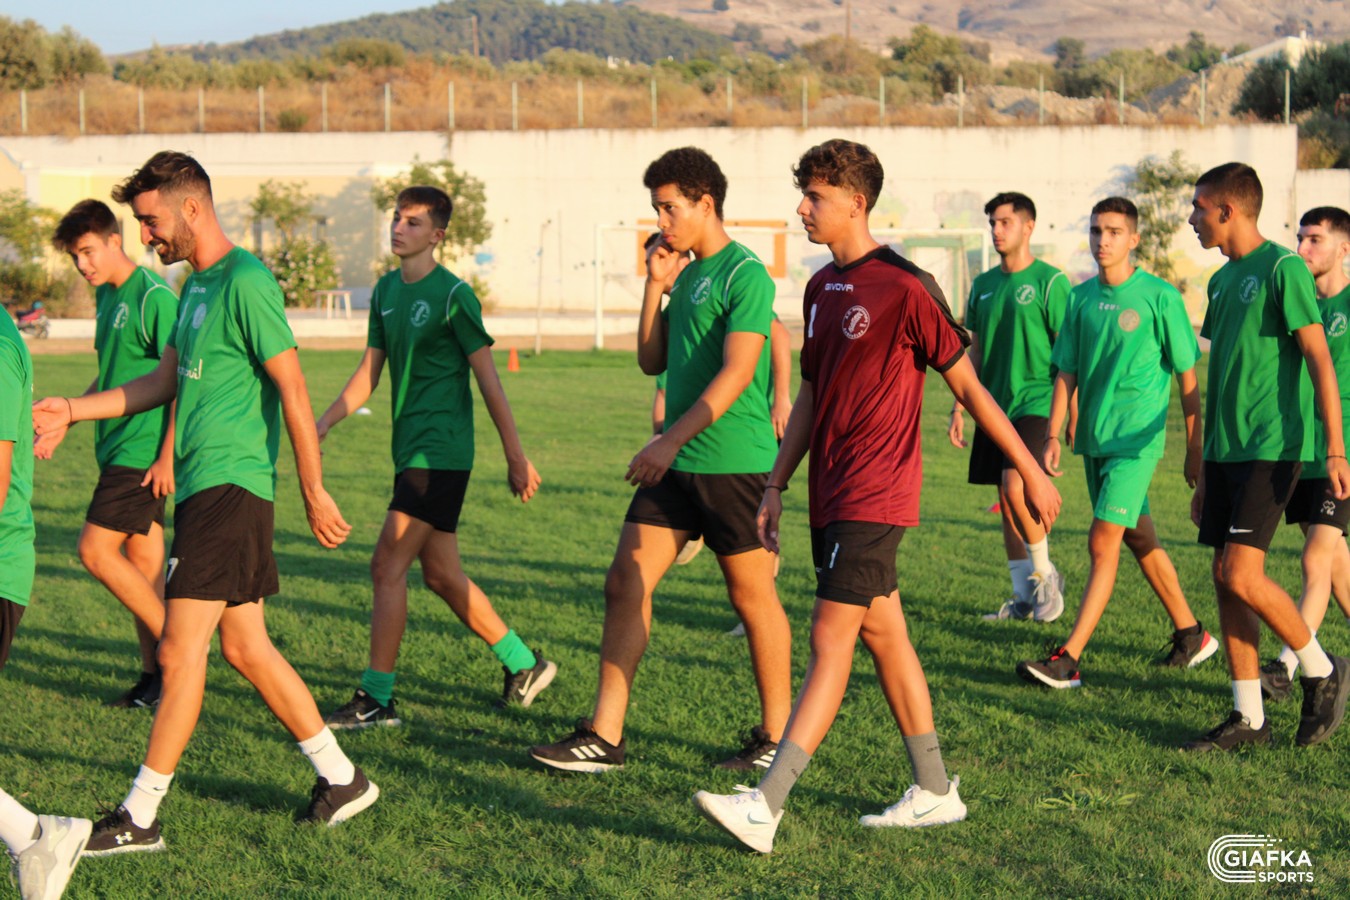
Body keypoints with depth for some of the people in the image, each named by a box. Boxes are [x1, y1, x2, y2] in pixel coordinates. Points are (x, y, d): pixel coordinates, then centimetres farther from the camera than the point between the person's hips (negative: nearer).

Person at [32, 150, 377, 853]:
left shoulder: (246, 281, -14)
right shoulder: (196, 285, 16)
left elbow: (293, 390, -15)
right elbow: (163, 382, 24)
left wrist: (313, 492, -15)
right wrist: (70, 410, 20)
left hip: (229, 485, -10)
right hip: (202, 485, 10)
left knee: (180, 652, -6)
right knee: (245, 647, 12)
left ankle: (140, 816, 0)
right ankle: (341, 778, 20)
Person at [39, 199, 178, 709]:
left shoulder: (153, 296, -15)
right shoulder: (106, 297, 13)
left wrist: (168, 456, -20)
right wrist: (63, 422, 20)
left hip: (144, 452, -9)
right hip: (118, 449, 9)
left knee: (96, 550, -10)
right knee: (142, 561, 9)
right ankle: (155, 675, 14)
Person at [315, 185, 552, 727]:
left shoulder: (452, 295, -10)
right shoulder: (386, 291, 12)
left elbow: (488, 378, -9)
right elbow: (369, 372, 17)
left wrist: (516, 457, -8)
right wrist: (323, 424, 6)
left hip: (440, 452, -8)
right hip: (411, 449, 8)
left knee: (387, 567, -10)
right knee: (441, 575, 12)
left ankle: (376, 700, -4)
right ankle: (524, 664, 26)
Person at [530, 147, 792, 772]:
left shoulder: (745, 275, -12)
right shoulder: (687, 274, 15)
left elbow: (736, 373, -20)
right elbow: (652, 362, 17)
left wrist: (671, 440, -23)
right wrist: (655, 288, 6)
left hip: (734, 465, -8)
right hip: (677, 464, 8)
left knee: (753, 599, 3)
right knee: (625, 583, 2)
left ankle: (775, 735, 17)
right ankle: (605, 735, 6)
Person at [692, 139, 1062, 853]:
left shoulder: (905, 287, -12)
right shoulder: (821, 287, 12)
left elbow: (967, 385, -7)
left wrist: (1030, 470, -3)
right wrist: (776, 485, 16)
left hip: (873, 496, -9)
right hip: (830, 495, 9)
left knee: (829, 641, -11)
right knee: (883, 634, 13)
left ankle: (765, 807, -15)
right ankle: (934, 791, 22)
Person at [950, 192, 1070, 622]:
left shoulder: (1049, 281, -6)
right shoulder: (983, 285, 12)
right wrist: (958, 409, 13)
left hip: (1035, 404, -7)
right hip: (995, 406, 7)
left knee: (1014, 486, -21)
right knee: (1007, 501, 7)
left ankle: (1045, 574, 0)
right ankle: (1024, 597, 15)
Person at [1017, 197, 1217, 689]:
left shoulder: (1160, 297, -9)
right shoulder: (1082, 297, 6)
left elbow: (1187, 377, -4)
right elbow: (1066, 372, 10)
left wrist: (1194, 449, -3)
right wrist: (1052, 435, 1)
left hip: (1136, 439, -6)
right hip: (1094, 439, 6)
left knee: (1103, 544, -11)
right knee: (1139, 538, 16)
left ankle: (1068, 659, -13)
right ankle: (1190, 634, 31)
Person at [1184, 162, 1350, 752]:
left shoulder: (1281, 269, -9)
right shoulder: (1222, 280, 15)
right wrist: (1205, 473, 22)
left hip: (1271, 448, -8)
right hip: (1226, 452, 8)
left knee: (1243, 576, -14)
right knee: (1225, 579, 5)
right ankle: (1248, 718, 12)